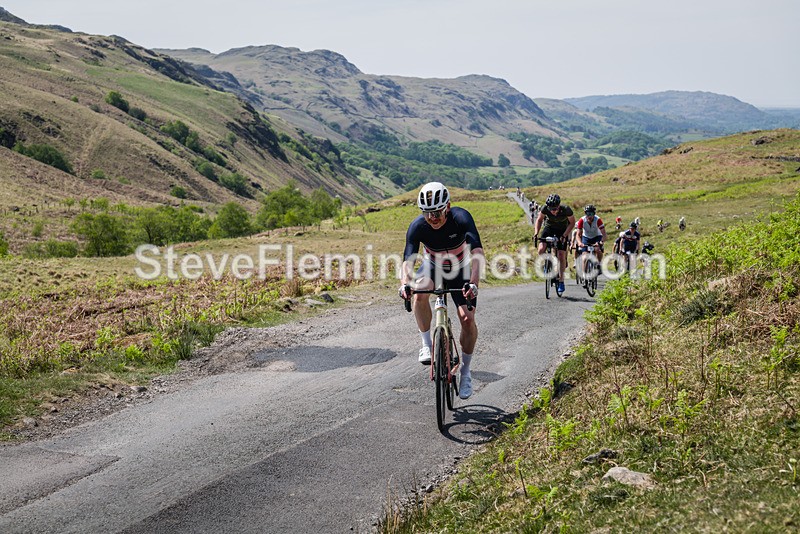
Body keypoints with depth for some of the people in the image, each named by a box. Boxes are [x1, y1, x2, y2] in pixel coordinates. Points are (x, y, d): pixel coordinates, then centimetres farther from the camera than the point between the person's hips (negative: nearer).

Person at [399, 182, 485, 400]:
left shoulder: (461, 218, -32)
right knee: (420, 292, -34)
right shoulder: (417, 226, -27)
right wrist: (405, 284, -55)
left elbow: (477, 253, -42)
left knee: (468, 320, -13)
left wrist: (473, 283, -58)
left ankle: (465, 372, 8)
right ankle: (427, 345, -15)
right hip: (432, 266, 1)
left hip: (460, 271, -1)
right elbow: (408, 260, -34)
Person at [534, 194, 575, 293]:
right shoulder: (545, 208, -26)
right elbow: (539, 220, -7)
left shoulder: (566, 210, -30)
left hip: (562, 230, -1)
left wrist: (564, 235, -25)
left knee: (561, 255, -10)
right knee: (541, 250, -22)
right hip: (548, 228, 1)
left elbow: (572, 222, -14)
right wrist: (536, 233, -20)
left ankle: (561, 281, 0)